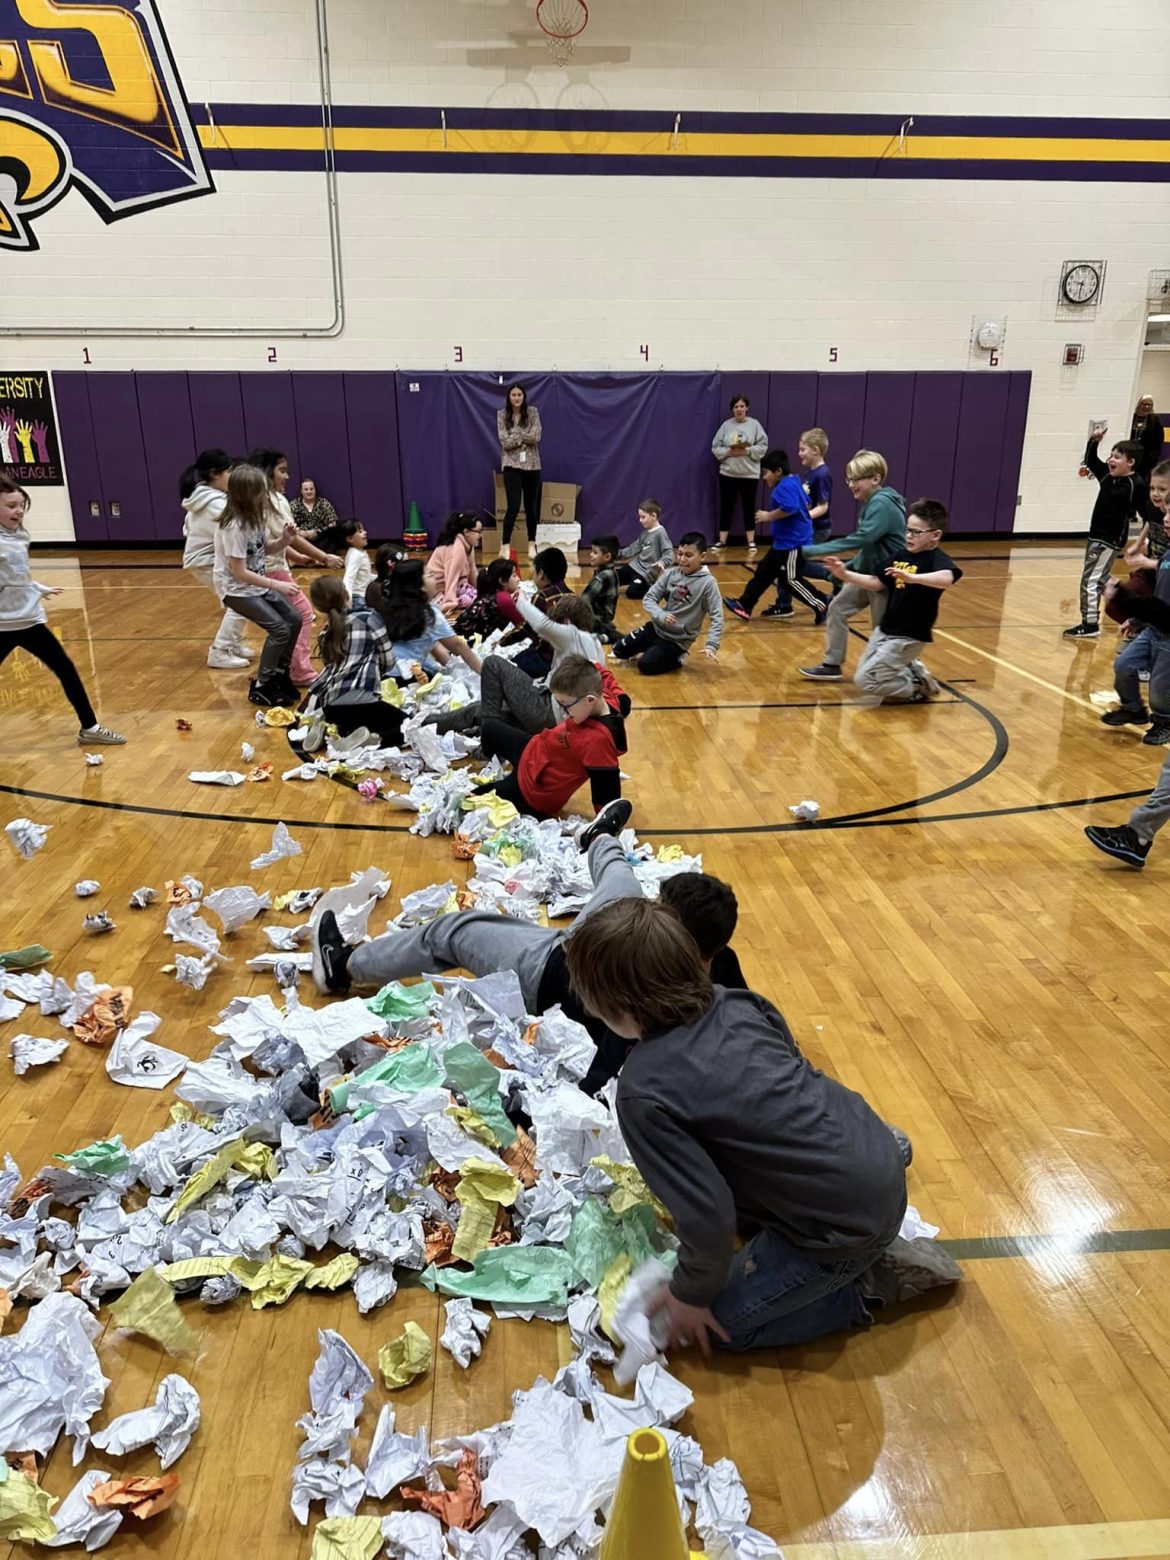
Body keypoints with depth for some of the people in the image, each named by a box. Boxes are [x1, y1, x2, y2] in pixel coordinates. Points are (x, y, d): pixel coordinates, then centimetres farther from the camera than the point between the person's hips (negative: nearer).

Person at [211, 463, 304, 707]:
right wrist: (277, 585, -26)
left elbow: (266, 549, 10)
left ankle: (280, 674, 21)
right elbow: (240, 573, -26)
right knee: (279, 629, -15)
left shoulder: (258, 515, -2)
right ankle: (261, 687, -1)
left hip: (257, 584, 8)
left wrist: (284, 539, -11)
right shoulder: (234, 526, -27)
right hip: (236, 589, -8)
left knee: (294, 620, 4)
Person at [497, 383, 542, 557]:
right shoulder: (502, 415, 1)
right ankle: (505, 545, -12)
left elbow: (536, 437, -10)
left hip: (531, 464, 2)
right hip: (511, 465, -2)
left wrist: (515, 436, -10)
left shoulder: (532, 412, 2)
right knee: (514, 505, -15)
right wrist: (524, 437, -8)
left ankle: (532, 543, 22)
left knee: (531, 506, 9)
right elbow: (505, 442, -8)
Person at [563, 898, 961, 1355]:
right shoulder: (734, 1002, -5)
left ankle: (877, 1281, 8)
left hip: (847, 1223, -7)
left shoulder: (643, 1092, -24)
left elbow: (708, 1216, -21)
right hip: (877, 1154, 8)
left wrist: (690, 1293, -2)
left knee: (721, 1322, 10)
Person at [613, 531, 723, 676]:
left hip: (677, 640, -5)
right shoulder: (671, 573, -6)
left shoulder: (707, 582, -19)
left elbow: (717, 616, -21)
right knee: (619, 650, 6)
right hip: (656, 628, 5)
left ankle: (676, 658, 6)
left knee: (645, 665, -20)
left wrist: (712, 645, -33)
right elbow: (649, 598, -5)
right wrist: (660, 615, -25)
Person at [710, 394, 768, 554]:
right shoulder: (726, 425, 2)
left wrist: (747, 451, -16)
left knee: (749, 507, 5)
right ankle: (722, 541, 11)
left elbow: (763, 447, -4)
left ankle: (751, 541, 13)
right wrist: (728, 452, -14)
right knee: (726, 507, 4)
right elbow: (715, 447, 1)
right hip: (728, 473, 1)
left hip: (749, 474, -1)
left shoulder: (755, 425, 0)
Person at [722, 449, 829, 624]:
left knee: (791, 580, -4)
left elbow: (789, 508, -33)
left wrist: (768, 515, -21)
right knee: (764, 572, 12)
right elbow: (805, 504, 23)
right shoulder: (793, 483, 13)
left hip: (792, 542, -11)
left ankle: (823, 606, 4)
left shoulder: (786, 486, -18)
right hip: (785, 541, 11)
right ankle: (744, 605, 18)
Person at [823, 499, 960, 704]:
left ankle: (918, 687, 8)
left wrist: (912, 578, -56)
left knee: (865, 681, -10)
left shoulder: (937, 560, -19)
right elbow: (877, 583, 13)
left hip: (908, 637, -9)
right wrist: (845, 575, 1)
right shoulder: (901, 555, 5)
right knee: (865, 671, 21)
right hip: (884, 630, 9)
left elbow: (948, 578, -42)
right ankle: (914, 671, 26)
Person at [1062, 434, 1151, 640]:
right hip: (1095, 536, 9)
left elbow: (1148, 514, -13)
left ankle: (1090, 624, -8)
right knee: (1098, 580, 20)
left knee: (1091, 581, -11)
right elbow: (1090, 460, 17)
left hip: (1111, 540, -9)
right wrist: (1094, 441, 2)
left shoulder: (1136, 485, -16)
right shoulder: (1107, 475, 5)